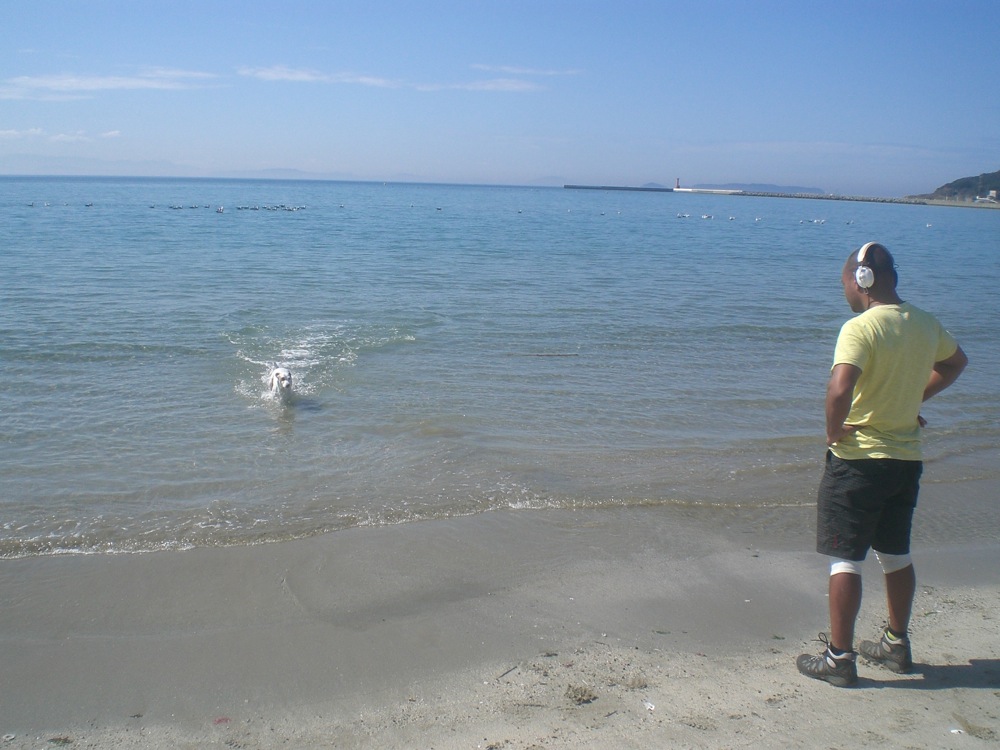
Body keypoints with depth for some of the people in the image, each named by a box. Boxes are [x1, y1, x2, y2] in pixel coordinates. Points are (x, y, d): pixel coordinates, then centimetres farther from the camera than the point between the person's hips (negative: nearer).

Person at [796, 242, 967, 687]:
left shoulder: (860, 328, -19)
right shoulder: (925, 324, 5)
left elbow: (840, 389, -33)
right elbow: (956, 361, 25)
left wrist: (833, 431, -16)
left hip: (858, 459, -7)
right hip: (907, 457, 7)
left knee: (845, 559, 2)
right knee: (896, 555, 20)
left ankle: (839, 658, 9)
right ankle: (897, 645, 33)